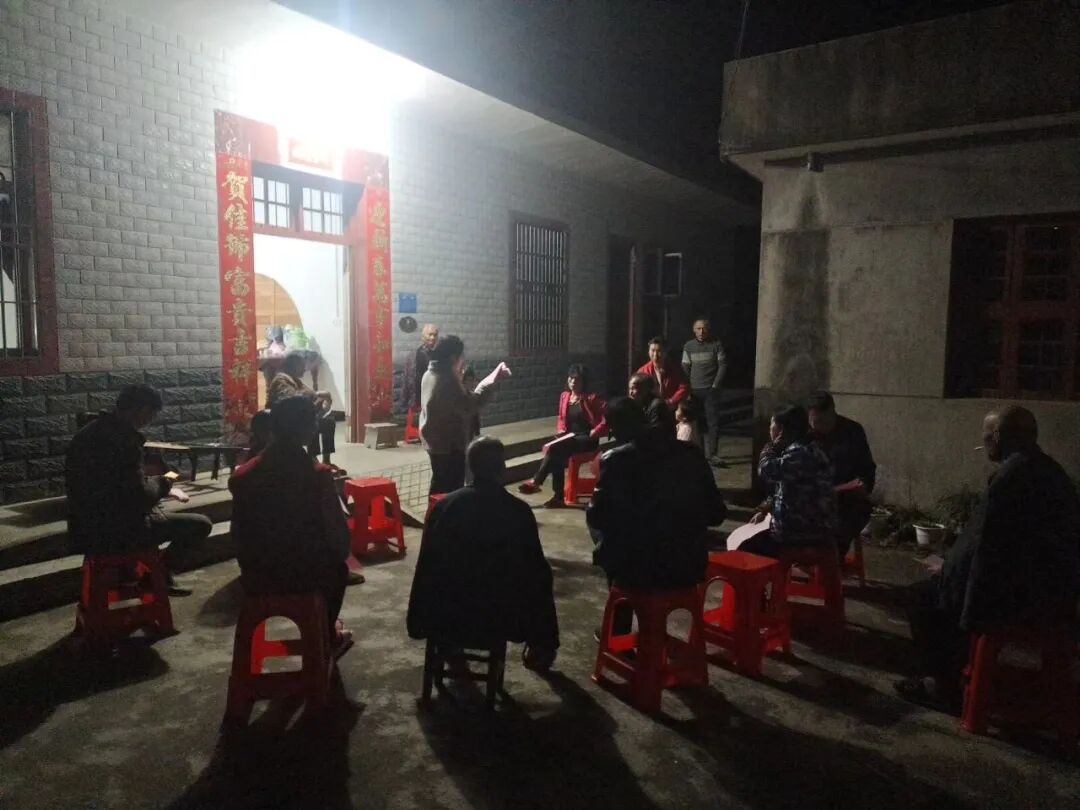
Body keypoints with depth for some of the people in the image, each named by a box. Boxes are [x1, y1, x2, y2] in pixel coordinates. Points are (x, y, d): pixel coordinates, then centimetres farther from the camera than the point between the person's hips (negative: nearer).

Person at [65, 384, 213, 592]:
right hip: (114, 530, -10)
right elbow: (140, 497, -23)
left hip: (88, 527, 10)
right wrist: (162, 483, -3)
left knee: (159, 511, 34)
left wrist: (158, 486, 14)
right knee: (201, 524, -4)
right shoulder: (124, 439, -21)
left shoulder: (90, 432, 9)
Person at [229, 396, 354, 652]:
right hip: (309, 578, -3)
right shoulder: (318, 474, -18)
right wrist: (336, 556, 9)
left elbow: (240, 537, 3)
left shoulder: (242, 476, -7)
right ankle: (326, 637, 47)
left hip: (257, 580, 3)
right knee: (338, 567, 31)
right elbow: (339, 539, -14)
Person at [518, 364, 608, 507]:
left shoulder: (592, 398, -7)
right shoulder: (564, 396, 10)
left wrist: (595, 432, -16)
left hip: (587, 439, -5)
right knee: (557, 457, -29)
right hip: (570, 437, 5)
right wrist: (561, 430, 3)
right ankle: (559, 497, -25)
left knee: (555, 449, -30)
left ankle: (536, 482, -22)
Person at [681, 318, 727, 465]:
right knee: (697, 422, 3)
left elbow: (722, 365, 0)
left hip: (711, 390, -1)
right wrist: (687, 389, -1)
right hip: (694, 390, 1)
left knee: (713, 422, -5)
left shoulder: (716, 344, 1)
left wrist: (715, 385, -6)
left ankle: (711, 453, -2)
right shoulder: (688, 346, 6)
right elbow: (685, 368, 7)